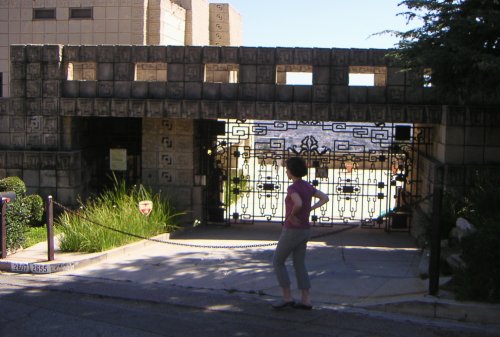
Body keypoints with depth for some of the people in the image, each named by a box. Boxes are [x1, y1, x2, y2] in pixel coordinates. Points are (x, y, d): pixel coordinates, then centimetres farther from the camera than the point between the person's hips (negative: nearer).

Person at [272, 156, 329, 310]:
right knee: (299, 265, 13)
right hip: (304, 230, 8)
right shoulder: (307, 186, 7)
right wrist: (309, 209, 8)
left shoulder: (292, 188, -19)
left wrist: (292, 215, -19)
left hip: (292, 231, -8)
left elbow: (298, 204, -39)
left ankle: (287, 297, 6)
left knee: (277, 262, 7)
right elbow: (325, 198, 14)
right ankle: (306, 301, 11)